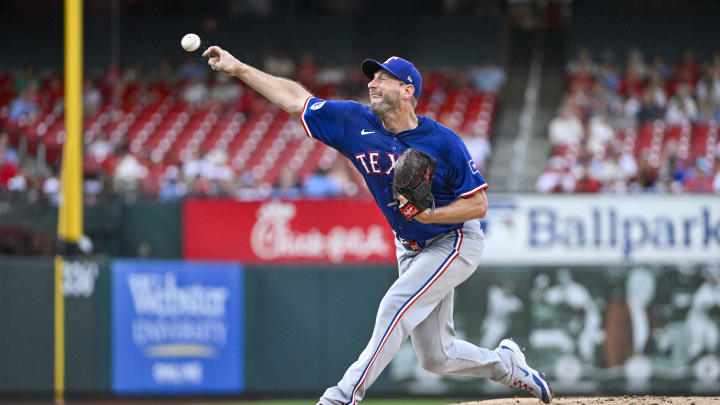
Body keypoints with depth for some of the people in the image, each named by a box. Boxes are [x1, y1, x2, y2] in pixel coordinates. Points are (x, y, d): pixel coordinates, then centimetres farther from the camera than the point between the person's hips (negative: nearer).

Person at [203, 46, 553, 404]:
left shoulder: (443, 142, -21)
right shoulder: (356, 123, -9)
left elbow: (478, 204, -18)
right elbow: (295, 99, -7)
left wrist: (430, 214, -32)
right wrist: (239, 69, -13)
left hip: (454, 243, -6)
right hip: (410, 249, 6)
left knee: (396, 307, -24)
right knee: (435, 358, 9)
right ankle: (506, 364, 35)